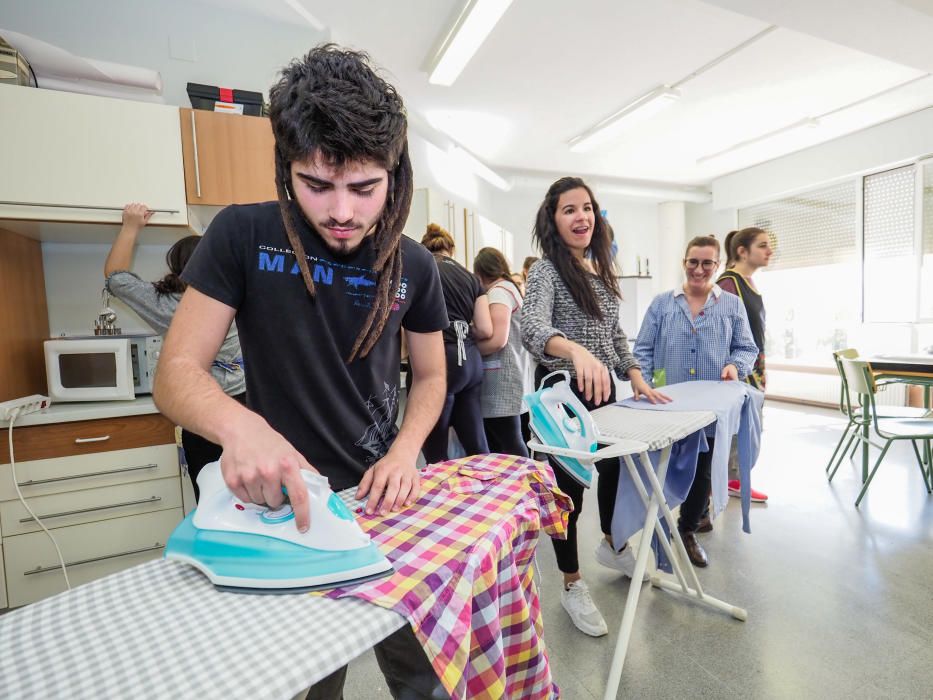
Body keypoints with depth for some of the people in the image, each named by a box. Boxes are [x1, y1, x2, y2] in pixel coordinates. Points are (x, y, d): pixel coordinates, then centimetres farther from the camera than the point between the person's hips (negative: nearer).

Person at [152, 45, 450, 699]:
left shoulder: (414, 265, -5)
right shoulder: (244, 236, -12)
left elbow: (430, 377, 3)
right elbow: (175, 373, -13)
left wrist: (405, 451, -15)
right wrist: (238, 423, -35)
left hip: (384, 493, 2)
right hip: (286, 499, -1)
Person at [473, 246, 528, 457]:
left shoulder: (499, 292, -8)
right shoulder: (510, 288, 20)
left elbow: (497, 340, -20)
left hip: (500, 379, -10)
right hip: (502, 377, 10)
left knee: (510, 445, -6)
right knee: (495, 443, 11)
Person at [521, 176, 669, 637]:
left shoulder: (602, 270, 9)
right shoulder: (546, 271, -14)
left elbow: (615, 334, 15)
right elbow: (532, 329, -33)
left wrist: (636, 376, 4)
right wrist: (576, 350, -51)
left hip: (603, 390, 8)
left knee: (616, 465, 22)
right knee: (569, 486, 4)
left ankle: (612, 545, 51)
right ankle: (572, 586, 26)